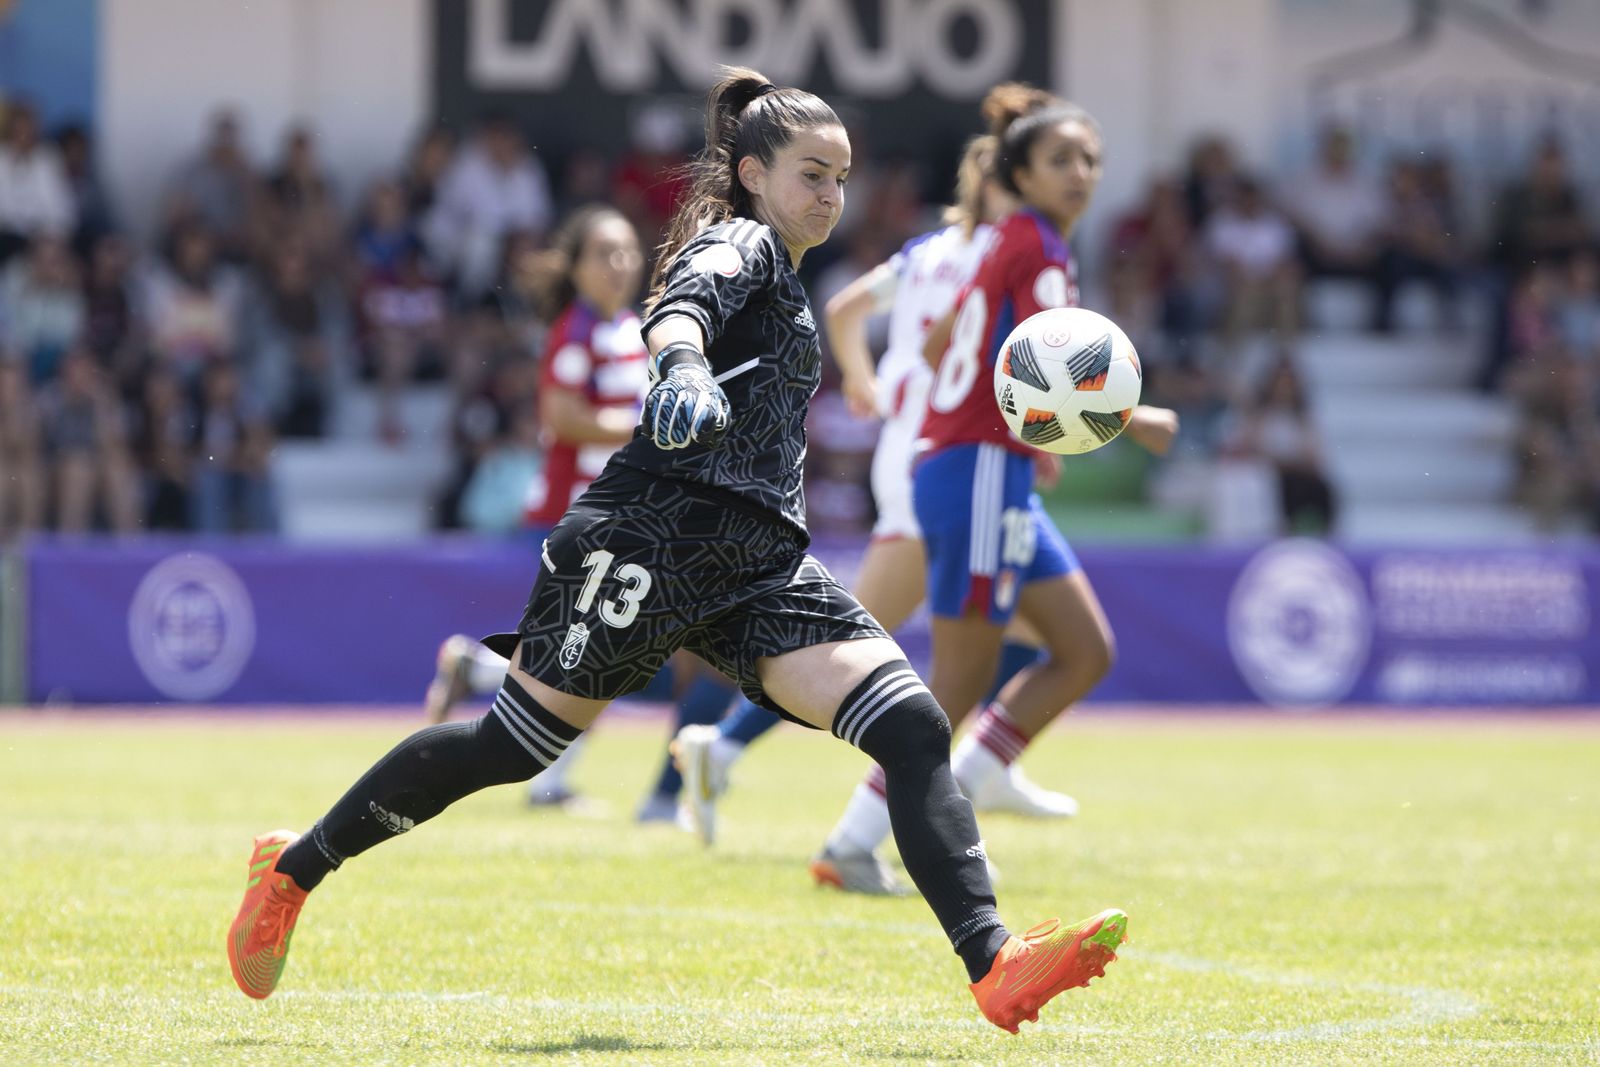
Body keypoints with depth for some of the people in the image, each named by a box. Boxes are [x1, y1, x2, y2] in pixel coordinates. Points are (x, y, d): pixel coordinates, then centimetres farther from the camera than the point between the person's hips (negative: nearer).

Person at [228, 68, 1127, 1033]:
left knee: (912, 726, -13)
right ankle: (295, 869, 20)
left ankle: (997, 967, -25)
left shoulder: (783, 281, 27)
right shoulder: (739, 245, -1)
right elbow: (685, 303, -25)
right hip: (659, 532, -8)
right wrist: (684, 365, -46)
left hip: (761, 562, 8)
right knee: (509, 746, -1)